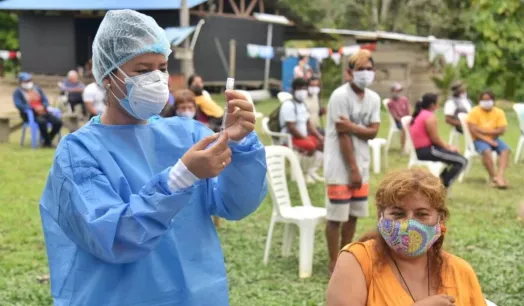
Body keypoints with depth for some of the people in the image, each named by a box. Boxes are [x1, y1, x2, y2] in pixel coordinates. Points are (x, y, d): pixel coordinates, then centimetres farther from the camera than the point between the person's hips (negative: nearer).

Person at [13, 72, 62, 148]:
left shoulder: (37, 89, 19)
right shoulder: (18, 92, 3)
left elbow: (45, 100, 13)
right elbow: (19, 104, -12)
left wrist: (43, 107, -12)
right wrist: (34, 108, -21)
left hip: (42, 112, 5)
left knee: (58, 122, -18)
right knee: (42, 122, -37)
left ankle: (47, 141, -3)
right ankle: (48, 141, -17)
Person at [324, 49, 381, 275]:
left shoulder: (374, 98, 6)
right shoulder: (340, 96, -15)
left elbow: (373, 132, -2)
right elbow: (342, 135, -17)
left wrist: (353, 127, -22)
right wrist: (353, 169, -16)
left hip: (362, 165, 7)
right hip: (340, 167, -7)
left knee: (353, 214, 13)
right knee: (336, 216, -1)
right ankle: (334, 263, 9)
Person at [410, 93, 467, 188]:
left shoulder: (418, 115, 15)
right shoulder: (430, 117, -15)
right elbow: (435, 139, -17)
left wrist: (447, 145, 12)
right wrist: (448, 147, 0)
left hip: (419, 151, 10)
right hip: (428, 150, -10)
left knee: (454, 155, 27)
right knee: (462, 161, -7)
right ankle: (442, 186, -8)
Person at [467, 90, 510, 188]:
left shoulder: (499, 112, 0)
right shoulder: (475, 111, -8)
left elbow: (501, 131, -8)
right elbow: (473, 131, -15)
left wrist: (483, 130, -15)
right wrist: (488, 140, -20)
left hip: (494, 139, 4)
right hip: (479, 140, -4)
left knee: (506, 149, -25)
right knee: (486, 151, -34)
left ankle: (500, 175, -36)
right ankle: (494, 177, -26)